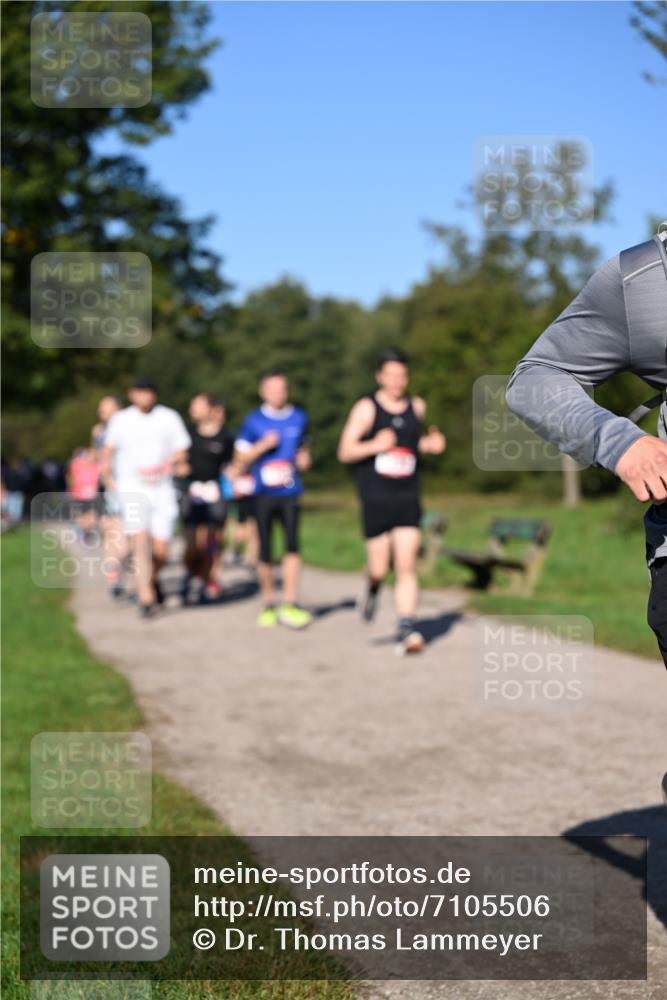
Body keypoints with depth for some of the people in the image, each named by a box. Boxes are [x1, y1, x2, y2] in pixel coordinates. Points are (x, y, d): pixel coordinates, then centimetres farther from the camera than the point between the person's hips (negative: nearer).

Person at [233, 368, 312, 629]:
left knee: (292, 544, -15)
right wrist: (263, 445, -12)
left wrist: (304, 458, 4)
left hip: (290, 492, 1)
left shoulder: (299, 418, 9)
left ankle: (289, 605, -12)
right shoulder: (254, 421, 2)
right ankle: (268, 603, 18)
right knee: (265, 551, 3)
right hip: (263, 493, -1)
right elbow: (241, 458, 3)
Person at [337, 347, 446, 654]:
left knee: (407, 565, -7)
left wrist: (431, 444, 5)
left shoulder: (416, 407, 8)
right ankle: (373, 588, 37)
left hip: (408, 498, 2)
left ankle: (407, 630, -8)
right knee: (380, 567, 0)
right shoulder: (366, 408, -4)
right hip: (375, 498, -2)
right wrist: (374, 446, -22)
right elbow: (345, 452, -6)